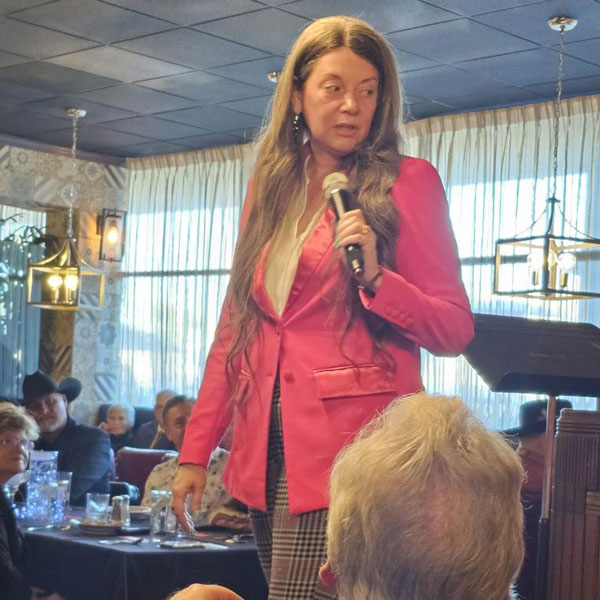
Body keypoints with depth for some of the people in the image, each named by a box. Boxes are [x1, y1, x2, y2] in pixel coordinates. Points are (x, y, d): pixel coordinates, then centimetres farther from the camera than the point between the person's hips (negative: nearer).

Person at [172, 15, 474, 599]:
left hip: (350, 439, -5)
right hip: (265, 450, 5)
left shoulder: (407, 181, 0)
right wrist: (195, 451, 13)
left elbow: (455, 329, -2)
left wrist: (374, 276, -19)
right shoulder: (269, 190, 15)